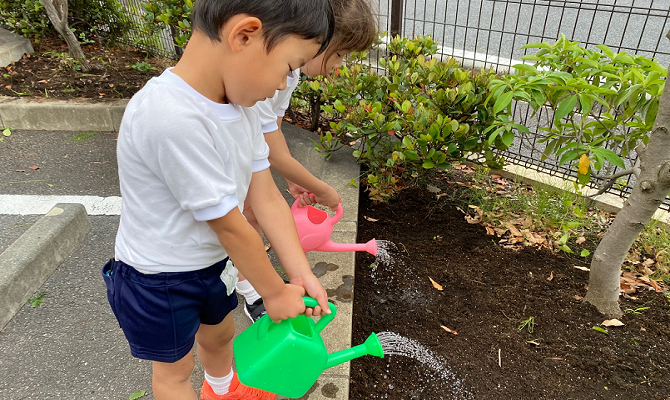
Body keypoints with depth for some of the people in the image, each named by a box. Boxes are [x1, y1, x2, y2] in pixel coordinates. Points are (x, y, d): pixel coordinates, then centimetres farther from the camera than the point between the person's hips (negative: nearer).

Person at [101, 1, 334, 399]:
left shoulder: (239, 101, -9)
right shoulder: (172, 118, -38)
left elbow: (266, 196, -8)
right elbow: (230, 226, -29)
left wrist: (301, 274, -9)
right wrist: (275, 292, -15)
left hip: (212, 262, 8)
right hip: (158, 282, -8)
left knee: (220, 334, 31)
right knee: (175, 368, 19)